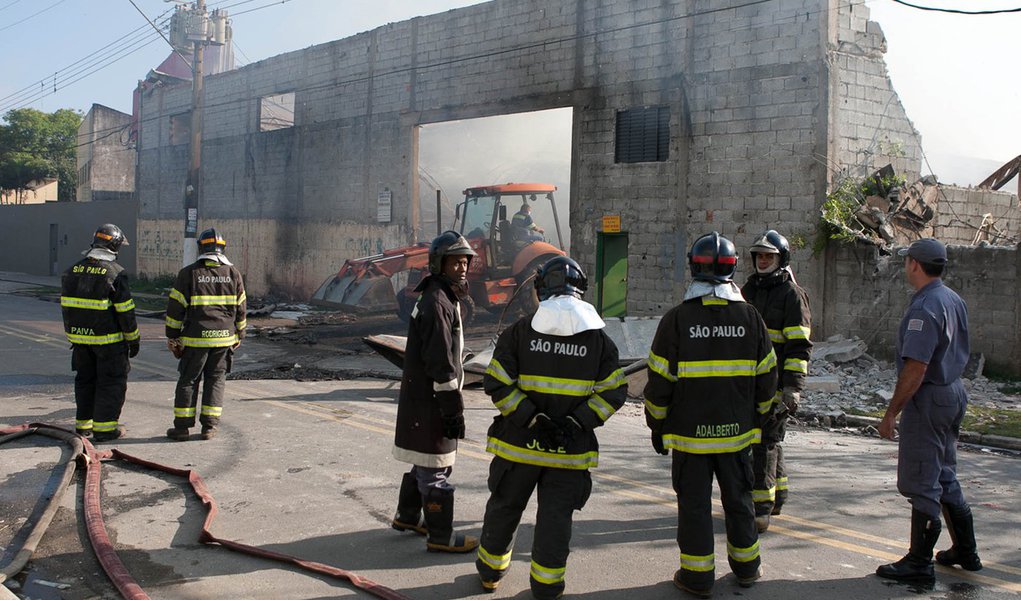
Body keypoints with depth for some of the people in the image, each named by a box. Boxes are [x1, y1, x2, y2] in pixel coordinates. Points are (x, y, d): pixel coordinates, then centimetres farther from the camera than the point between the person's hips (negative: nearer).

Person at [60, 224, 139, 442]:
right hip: (108, 339, -6)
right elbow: (125, 311, -13)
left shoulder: (72, 271, 6)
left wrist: (72, 335, 20)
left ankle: (83, 424, 22)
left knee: (85, 380, 16)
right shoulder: (115, 273, -14)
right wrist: (134, 340, -4)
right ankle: (104, 427, 2)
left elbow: (66, 306, 11)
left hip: (80, 337, 6)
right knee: (111, 382, 2)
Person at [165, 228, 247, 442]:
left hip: (196, 338, -2)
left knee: (188, 380, 6)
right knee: (216, 380, 9)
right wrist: (239, 335, 20)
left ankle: (182, 426, 8)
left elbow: (176, 308, -3)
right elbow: (241, 308, 10)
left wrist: (172, 336, 5)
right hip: (224, 337, 2)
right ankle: (210, 426, 8)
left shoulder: (189, 273, -4)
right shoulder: (233, 273, 5)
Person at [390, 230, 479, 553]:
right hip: (429, 401, -11)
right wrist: (453, 408, -20)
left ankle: (407, 516, 38)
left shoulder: (450, 299, 15)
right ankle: (440, 536, 7)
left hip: (424, 397, 11)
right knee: (435, 468, -2)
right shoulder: (436, 302, -19)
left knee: (426, 461, 23)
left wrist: (453, 401, 25)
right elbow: (440, 362, -23)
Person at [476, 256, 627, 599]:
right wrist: (577, 422, -10)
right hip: (571, 448, 0)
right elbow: (614, 391, -4)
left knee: (504, 507, 17)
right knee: (556, 516, 10)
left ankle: (490, 571, 33)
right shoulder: (598, 337, 0)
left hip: (520, 442, 0)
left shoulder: (520, 330, -4)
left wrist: (530, 417, -12)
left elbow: (497, 383, -10)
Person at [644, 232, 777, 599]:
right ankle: (747, 568, 30)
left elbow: (660, 381, -8)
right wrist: (756, 418, 19)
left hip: (690, 432, -3)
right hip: (737, 431, 3)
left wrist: (657, 427, 3)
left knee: (694, 502, 6)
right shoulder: (750, 317, -1)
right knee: (738, 499, 17)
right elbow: (766, 377, 6)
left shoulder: (677, 319, -10)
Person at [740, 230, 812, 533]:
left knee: (766, 440, -9)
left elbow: (800, 346, -12)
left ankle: (762, 507, -6)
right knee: (769, 439, 15)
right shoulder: (750, 288, 15)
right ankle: (777, 495, 28)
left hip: (776, 381, -7)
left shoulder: (792, 294, -7)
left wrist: (793, 387, -19)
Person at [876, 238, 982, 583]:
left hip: (928, 400, -10)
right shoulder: (954, 300, 9)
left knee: (921, 483, -2)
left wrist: (891, 413, -20)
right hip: (953, 393, 10)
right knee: (945, 477, 20)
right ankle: (965, 551, 30)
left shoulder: (924, 308, -22)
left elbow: (916, 368, -25)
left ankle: (919, 564, 5)